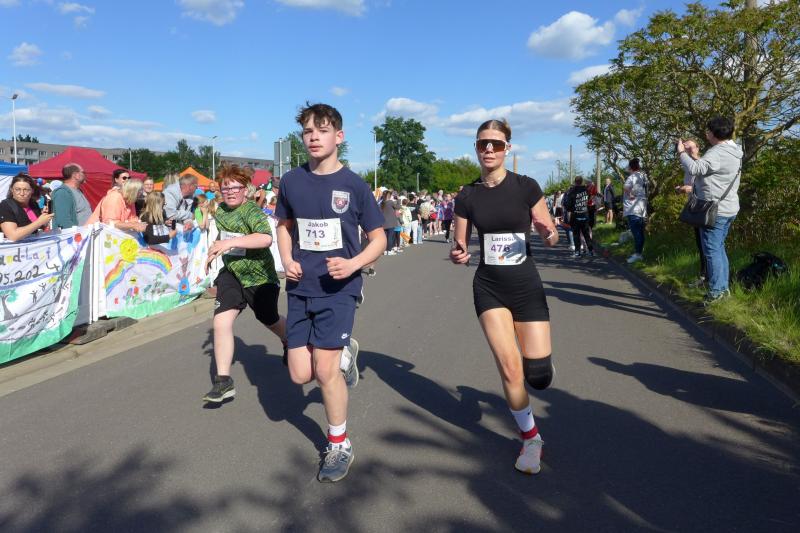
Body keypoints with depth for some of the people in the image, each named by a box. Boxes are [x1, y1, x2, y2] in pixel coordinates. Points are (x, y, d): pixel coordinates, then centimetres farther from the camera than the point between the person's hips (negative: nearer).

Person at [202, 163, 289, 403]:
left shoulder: (252, 211, -21)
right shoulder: (220, 210, 4)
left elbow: (266, 239, -40)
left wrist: (230, 243, -42)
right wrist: (215, 251, 19)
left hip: (260, 277, -5)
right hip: (231, 274, 6)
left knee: (270, 321, 16)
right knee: (221, 321, -13)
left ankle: (289, 343, 53)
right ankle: (223, 381, -6)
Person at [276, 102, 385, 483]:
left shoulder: (353, 185, -7)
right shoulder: (292, 181, 2)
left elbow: (379, 238, -1)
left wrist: (353, 264, -19)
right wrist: (287, 260, -1)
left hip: (337, 288, -4)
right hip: (300, 289, 4)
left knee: (325, 370, -6)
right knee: (300, 375, 3)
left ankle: (339, 445, 18)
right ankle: (343, 350, 35)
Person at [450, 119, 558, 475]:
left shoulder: (526, 187, -6)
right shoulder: (467, 197, -1)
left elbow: (551, 238, -1)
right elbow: (459, 246, 6)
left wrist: (548, 232, -24)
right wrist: (457, 255, -17)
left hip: (526, 287, -1)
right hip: (489, 288, 1)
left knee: (539, 377, -2)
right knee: (510, 371, -6)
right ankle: (530, 439, 20)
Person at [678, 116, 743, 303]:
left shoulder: (717, 153, -19)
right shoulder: (734, 152, 14)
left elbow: (694, 168, -29)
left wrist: (681, 152, -14)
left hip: (715, 210, -10)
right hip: (729, 209, 10)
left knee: (712, 250, -4)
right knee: (719, 248, 17)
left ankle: (715, 291, 0)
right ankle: (723, 287, 23)